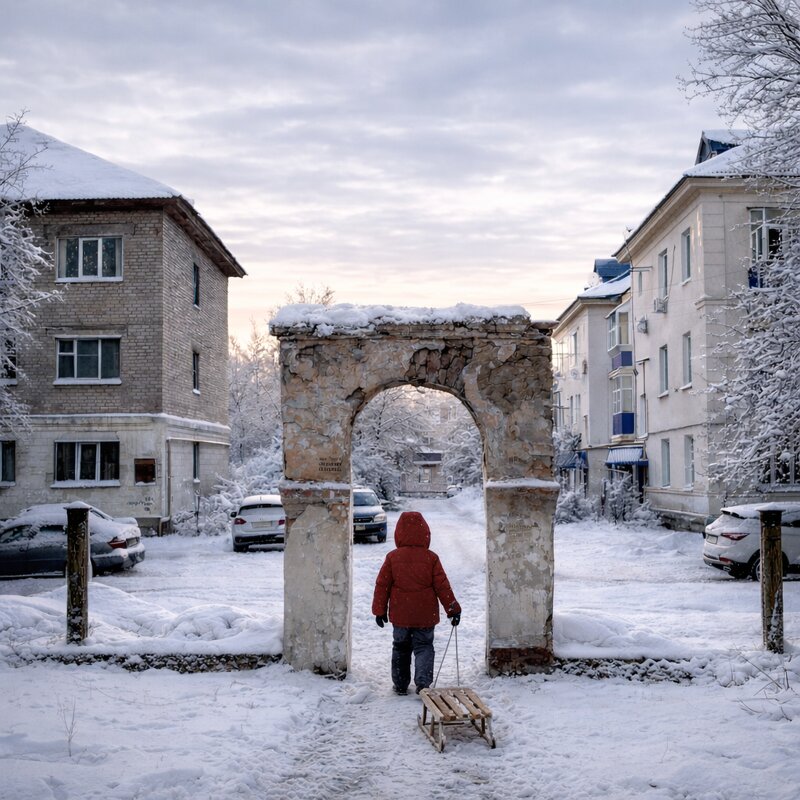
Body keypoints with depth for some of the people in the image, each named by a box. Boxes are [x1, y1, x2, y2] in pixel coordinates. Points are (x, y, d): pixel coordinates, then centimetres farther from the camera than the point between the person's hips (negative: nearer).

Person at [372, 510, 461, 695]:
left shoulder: (392, 557, -5)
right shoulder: (431, 558, -8)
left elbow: (382, 585, -1)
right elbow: (442, 586, -5)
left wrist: (379, 610, 9)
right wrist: (453, 609, 3)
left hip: (400, 615, 1)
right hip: (425, 615, -1)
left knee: (400, 648, 17)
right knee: (424, 647, 8)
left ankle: (400, 684, 22)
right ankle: (423, 682, -9)